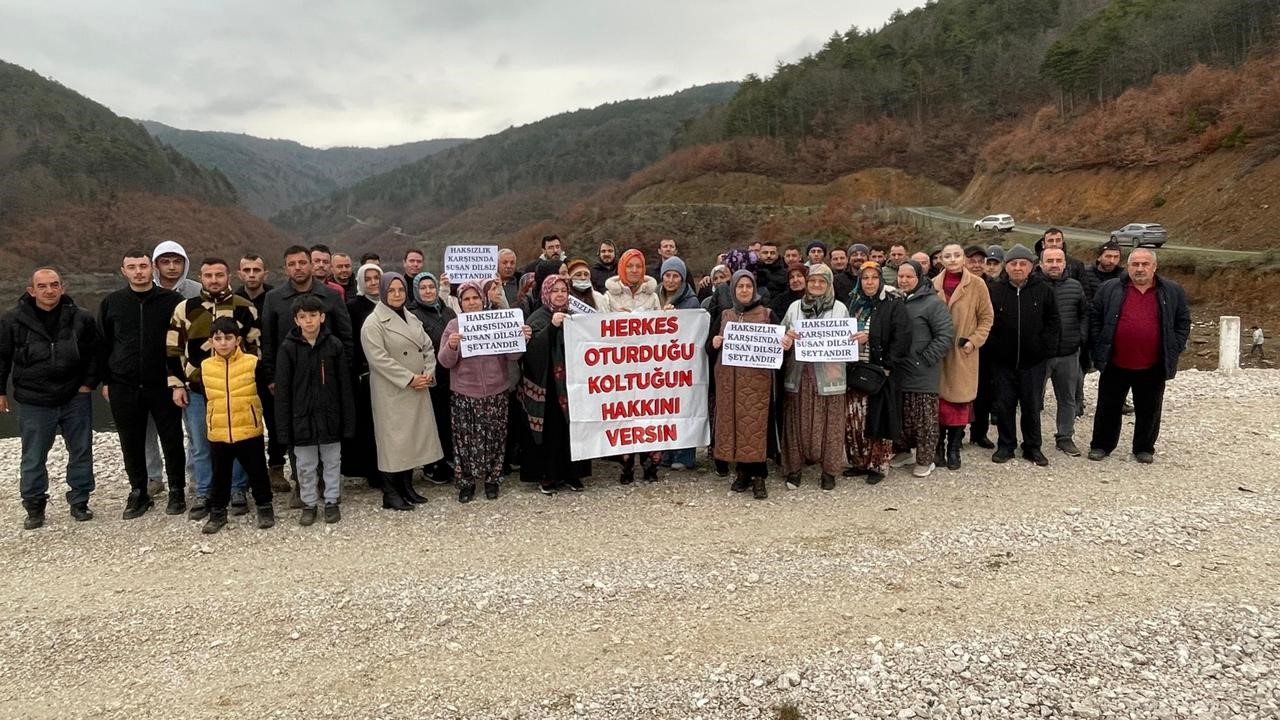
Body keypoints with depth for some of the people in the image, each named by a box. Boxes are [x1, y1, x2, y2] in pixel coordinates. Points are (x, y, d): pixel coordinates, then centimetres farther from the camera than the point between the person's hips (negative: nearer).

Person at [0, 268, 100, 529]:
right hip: (34, 403, -1)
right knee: (33, 459, 6)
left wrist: (89, 383, 1)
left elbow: (95, 353, 8)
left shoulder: (81, 318, -2)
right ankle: (34, 506, 22)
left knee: (81, 452, 9)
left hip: (75, 399, 1)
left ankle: (79, 501, 23)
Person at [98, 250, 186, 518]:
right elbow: (102, 344, 12)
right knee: (131, 442, 10)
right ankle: (138, 492, 23)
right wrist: (106, 380, 9)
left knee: (172, 440, 3)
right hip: (124, 388, 2)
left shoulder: (172, 301, -3)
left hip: (163, 385, -2)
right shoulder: (111, 303, 5)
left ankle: (176, 491, 17)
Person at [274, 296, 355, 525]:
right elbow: (282, 390, -4)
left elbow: (345, 386, -2)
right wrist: (284, 426, -7)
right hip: (301, 417, 0)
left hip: (329, 416, 0)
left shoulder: (334, 345, -5)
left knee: (332, 462, 12)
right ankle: (309, 504, 26)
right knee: (306, 466, 12)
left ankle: (332, 501, 26)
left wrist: (348, 421, -3)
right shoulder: (288, 348, -6)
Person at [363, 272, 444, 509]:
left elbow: (428, 348, 13)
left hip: (418, 391, 7)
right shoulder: (373, 323, -8)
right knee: (393, 439, -2)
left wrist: (428, 373, -5)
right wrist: (409, 378, -19)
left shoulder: (413, 319, 14)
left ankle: (407, 487, 21)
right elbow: (379, 358, -17)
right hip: (392, 392, -7)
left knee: (415, 437, 10)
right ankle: (390, 494, 6)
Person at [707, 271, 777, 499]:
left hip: (757, 380, -3)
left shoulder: (767, 314, 5)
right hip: (729, 379, 3)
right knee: (733, 422, 3)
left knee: (756, 424, -7)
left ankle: (758, 476, -1)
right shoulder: (724, 315, 13)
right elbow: (710, 349, 13)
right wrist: (714, 343, -9)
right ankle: (742, 471, 14)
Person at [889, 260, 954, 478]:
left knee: (924, 418, 3)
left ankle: (925, 459, 15)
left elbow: (946, 335, -13)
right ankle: (903, 451, 31)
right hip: (898, 372, 6)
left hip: (923, 375, -5)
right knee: (901, 416, 15)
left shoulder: (933, 303, -10)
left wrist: (926, 358, -14)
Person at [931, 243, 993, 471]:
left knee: (960, 400, 1)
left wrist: (974, 340, -7)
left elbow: (986, 317, 3)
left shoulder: (976, 284, -1)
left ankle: (954, 449, 13)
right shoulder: (934, 284, 4)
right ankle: (938, 447, 15)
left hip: (963, 354, -1)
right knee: (938, 399, 2)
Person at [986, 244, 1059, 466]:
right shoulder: (995, 291, -1)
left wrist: (1043, 345, -4)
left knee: (1032, 406, 8)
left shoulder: (1044, 291, 0)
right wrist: (994, 345, -4)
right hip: (1003, 360, 0)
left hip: (1033, 361, 0)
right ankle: (1005, 445, 19)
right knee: (1004, 405, 7)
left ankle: (1032, 446, 21)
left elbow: (1053, 321, 5)